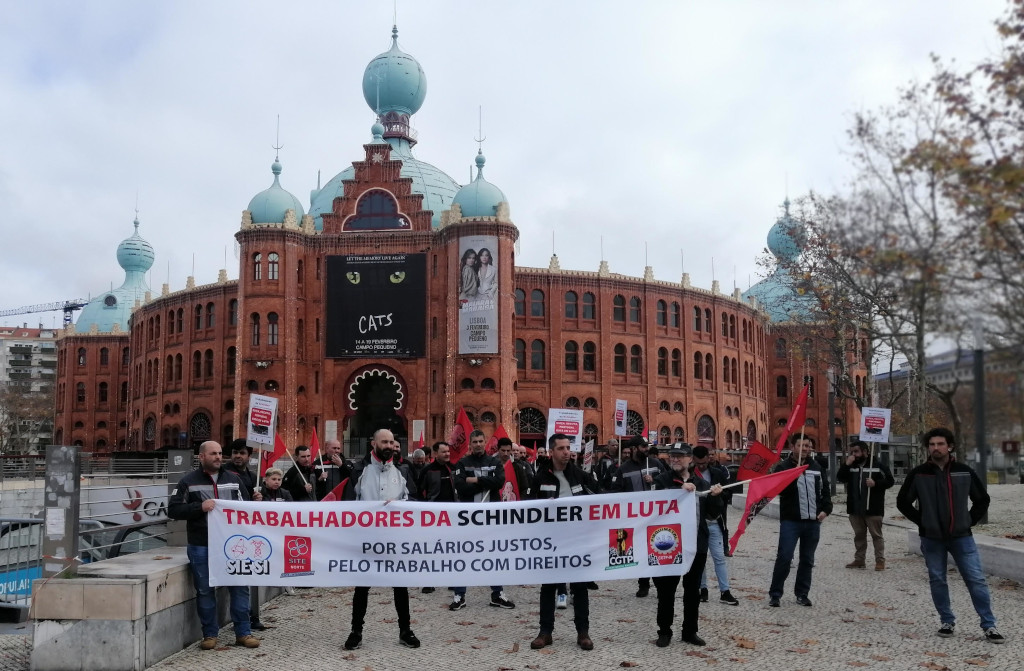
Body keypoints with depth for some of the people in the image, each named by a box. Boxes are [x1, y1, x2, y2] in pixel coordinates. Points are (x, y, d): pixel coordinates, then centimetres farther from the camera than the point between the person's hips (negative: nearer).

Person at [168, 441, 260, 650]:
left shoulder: (233, 479, 11)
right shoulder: (188, 482, 1)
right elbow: (173, 510, -3)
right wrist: (199, 507, -16)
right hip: (201, 546, -2)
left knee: (239, 587, 2)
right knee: (205, 591, 5)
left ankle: (243, 632, 12)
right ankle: (210, 634, 18)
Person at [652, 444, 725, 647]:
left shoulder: (702, 483, 10)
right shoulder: (662, 480, -2)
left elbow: (712, 514, 10)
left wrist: (715, 496, -8)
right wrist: (681, 489, -29)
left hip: (697, 544, 4)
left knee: (693, 591, 13)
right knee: (666, 590, 5)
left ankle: (690, 631, 25)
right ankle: (664, 631, 17)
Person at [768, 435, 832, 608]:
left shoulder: (816, 467, 10)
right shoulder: (783, 466, -3)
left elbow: (825, 490, 14)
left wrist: (825, 509, 1)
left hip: (813, 522, 5)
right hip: (790, 521, -4)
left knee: (807, 560, 11)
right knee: (784, 558, -7)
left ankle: (802, 593, 22)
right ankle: (775, 594, 2)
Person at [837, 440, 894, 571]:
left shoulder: (878, 464, -5)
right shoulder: (851, 465, 9)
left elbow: (889, 481, -4)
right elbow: (840, 478, 2)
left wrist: (875, 483, -20)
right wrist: (846, 465, -11)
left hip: (873, 508, -5)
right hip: (855, 508, 5)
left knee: (876, 535, 1)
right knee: (859, 535, 13)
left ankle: (880, 560, 7)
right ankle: (859, 559, 21)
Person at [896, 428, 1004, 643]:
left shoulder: (964, 472, -1)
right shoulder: (918, 474, -4)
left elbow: (982, 499, 11)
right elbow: (902, 502, 5)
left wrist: (970, 521, 1)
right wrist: (921, 521, -1)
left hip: (961, 537, 0)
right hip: (931, 538, 0)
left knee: (976, 579, -2)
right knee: (937, 581, 7)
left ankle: (989, 625, 7)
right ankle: (947, 621, 21)